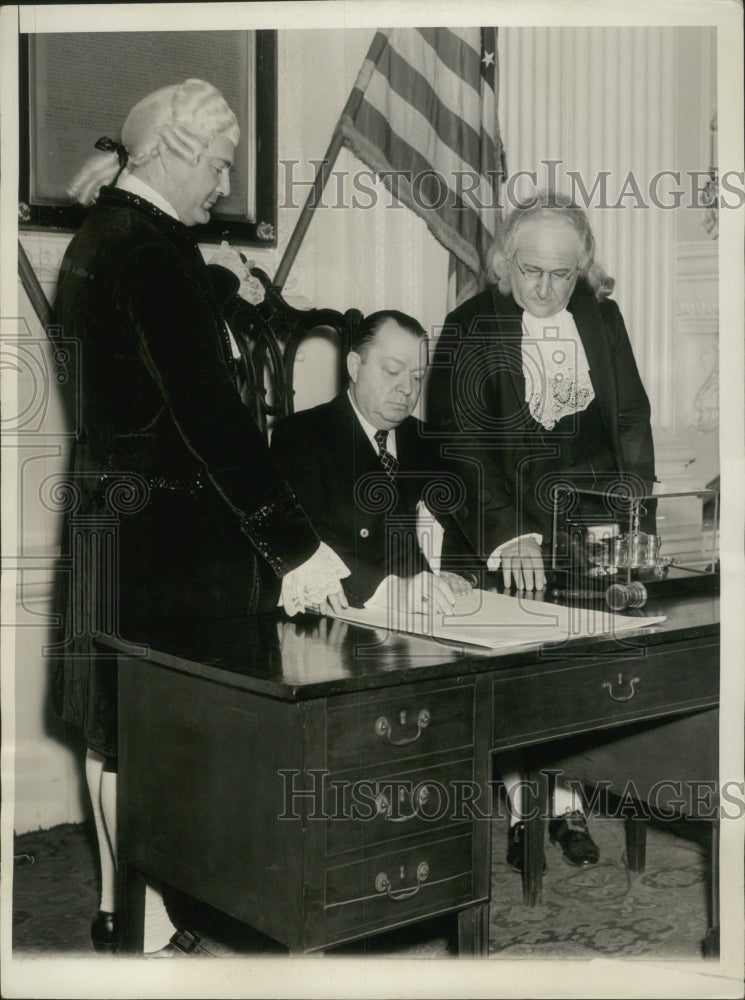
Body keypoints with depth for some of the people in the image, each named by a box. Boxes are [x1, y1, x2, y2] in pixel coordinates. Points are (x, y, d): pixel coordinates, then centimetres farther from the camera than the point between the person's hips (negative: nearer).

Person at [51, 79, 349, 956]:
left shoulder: (101, 234, 12)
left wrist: (222, 282, 12)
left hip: (111, 511, 11)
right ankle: (154, 939, 10)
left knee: (115, 725, 17)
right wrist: (294, 545, -29)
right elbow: (206, 408, -28)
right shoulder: (149, 251, -20)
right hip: (162, 523, -11)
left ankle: (116, 912, 32)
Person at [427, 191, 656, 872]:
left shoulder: (602, 317, 8)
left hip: (593, 516, 3)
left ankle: (565, 800, 8)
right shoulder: (472, 328, -4)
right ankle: (528, 805, 4)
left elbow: (632, 416, 15)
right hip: (510, 516, -3)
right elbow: (463, 441, -12)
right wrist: (510, 535, -23)